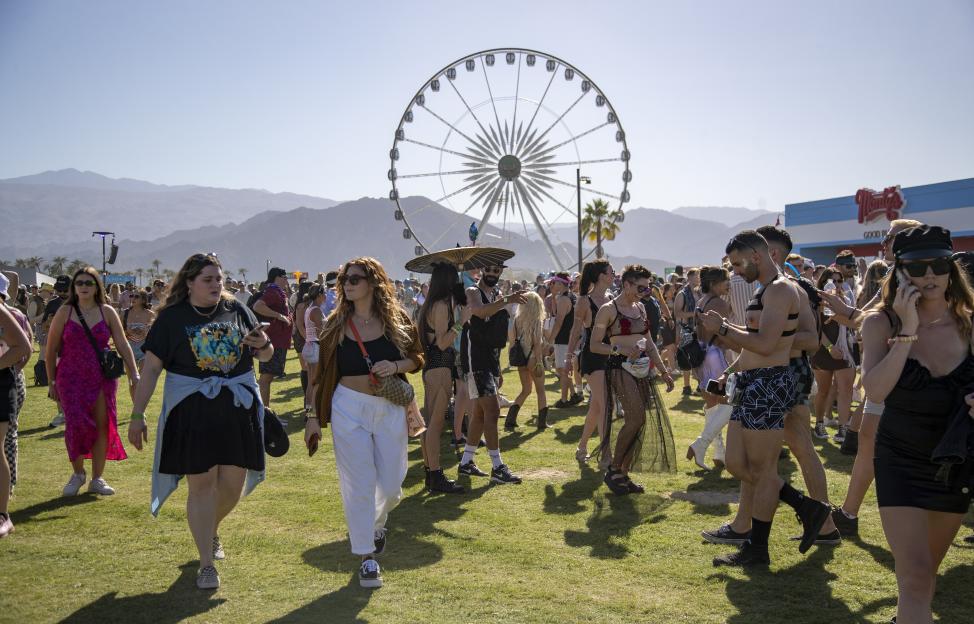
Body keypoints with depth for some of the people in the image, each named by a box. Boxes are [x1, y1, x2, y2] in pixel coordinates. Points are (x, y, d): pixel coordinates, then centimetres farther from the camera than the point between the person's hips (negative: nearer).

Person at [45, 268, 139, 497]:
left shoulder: (107, 312, 4)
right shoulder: (65, 312, 1)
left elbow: (123, 345, 2)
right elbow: (51, 349, 5)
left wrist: (134, 374, -7)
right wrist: (52, 381, 4)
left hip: (102, 378, 1)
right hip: (71, 378, -1)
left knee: (102, 426, 2)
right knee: (76, 424, -8)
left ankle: (97, 478, 14)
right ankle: (78, 473, 16)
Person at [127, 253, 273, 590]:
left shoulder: (237, 311, 6)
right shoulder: (172, 318, -3)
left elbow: (265, 354, 15)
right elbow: (151, 367, -3)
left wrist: (264, 345, -10)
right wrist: (137, 415, -6)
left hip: (238, 408, 3)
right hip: (191, 411, -3)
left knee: (234, 483, 8)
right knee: (201, 484, 0)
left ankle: (211, 531, 38)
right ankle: (206, 563, 10)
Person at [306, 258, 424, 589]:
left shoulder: (397, 319, 0)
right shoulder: (336, 323, 1)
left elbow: (417, 359, 8)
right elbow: (322, 373, 3)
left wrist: (396, 366, -14)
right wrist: (313, 416, 0)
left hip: (390, 408, 1)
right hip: (348, 408, -1)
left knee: (391, 484, 8)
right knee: (359, 484, -1)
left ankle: (376, 522, 43)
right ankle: (367, 557, 13)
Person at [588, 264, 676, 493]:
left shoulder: (640, 308, 15)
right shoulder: (609, 310, -6)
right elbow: (594, 345, -7)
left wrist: (663, 371, 16)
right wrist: (620, 349, -21)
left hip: (641, 368, 7)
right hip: (620, 368, -7)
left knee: (639, 422, 4)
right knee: (636, 418, -20)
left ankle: (623, 474, 14)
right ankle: (613, 469, -6)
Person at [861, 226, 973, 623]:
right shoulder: (882, 323, -12)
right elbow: (875, 391, -26)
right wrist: (907, 331, -27)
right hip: (901, 463, -4)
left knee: (928, 570, 20)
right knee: (915, 576, -12)